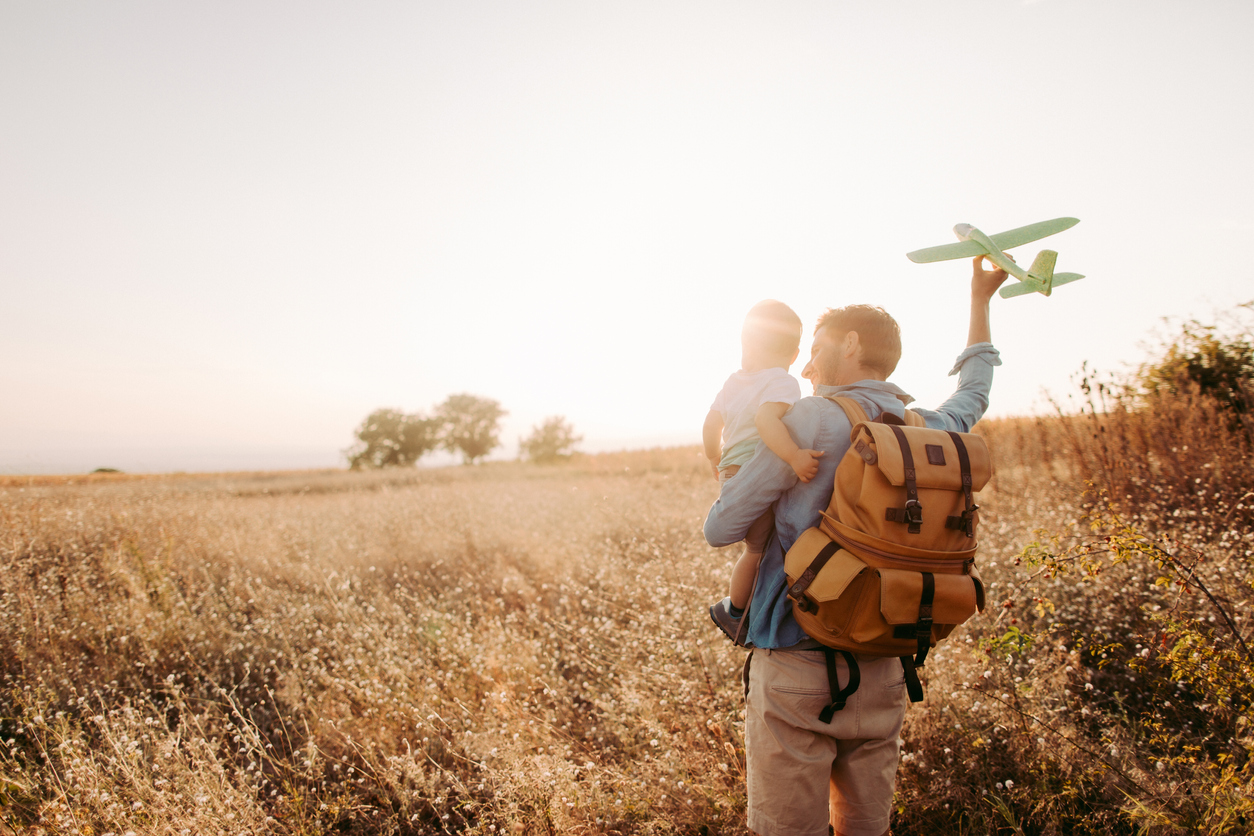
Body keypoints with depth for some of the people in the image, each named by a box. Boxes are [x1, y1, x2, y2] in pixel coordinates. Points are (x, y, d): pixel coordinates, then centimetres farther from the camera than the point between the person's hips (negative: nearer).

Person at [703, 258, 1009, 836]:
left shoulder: (812, 421, -11)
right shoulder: (932, 432, 6)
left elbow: (720, 530, -8)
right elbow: (973, 393, 32)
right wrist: (980, 301, 44)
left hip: (795, 667, -6)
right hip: (881, 673, 6)